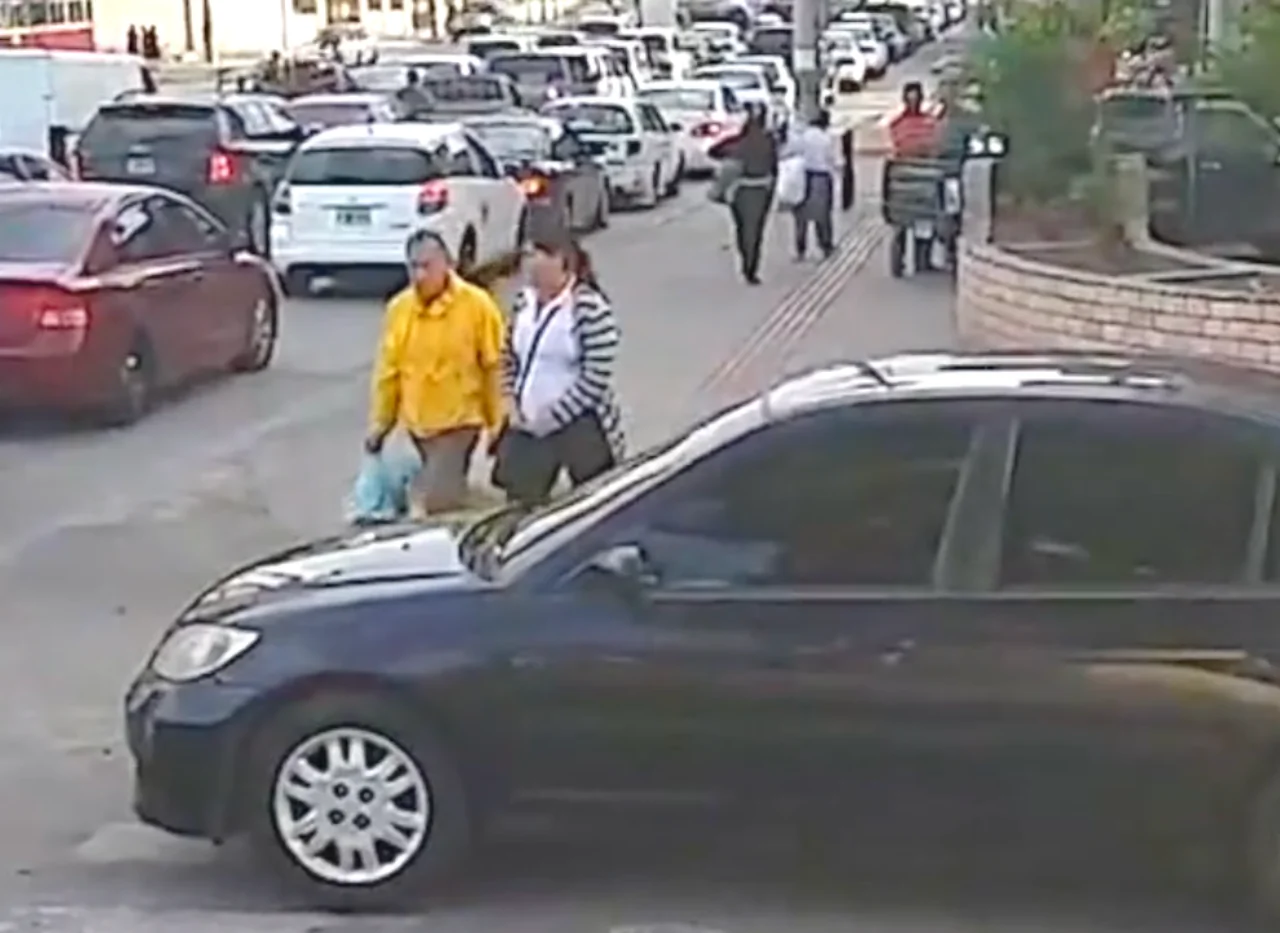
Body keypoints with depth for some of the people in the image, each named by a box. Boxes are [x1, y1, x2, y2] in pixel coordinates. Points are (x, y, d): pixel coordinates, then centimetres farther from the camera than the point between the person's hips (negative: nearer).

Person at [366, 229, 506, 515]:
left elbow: (496, 367, -9)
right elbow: (388, 370, 6)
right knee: (441, 492, 18)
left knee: (434, 499, -16)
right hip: (417, 422, 5)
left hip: (459, 420, -5)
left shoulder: (476, 304, -13)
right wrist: (380, 422, 7)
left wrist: (498, 423, -8)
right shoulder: (399, 308, -2)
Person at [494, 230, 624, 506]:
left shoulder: (589, 308, -17)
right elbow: (511, 358, 16)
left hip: (580, 429, -7)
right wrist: (512, 406, 2)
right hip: (526, 426, 7)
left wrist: (551, 418, -15)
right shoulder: (525, 302, 6)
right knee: (521, 506, 10)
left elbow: (595, 378, -18)